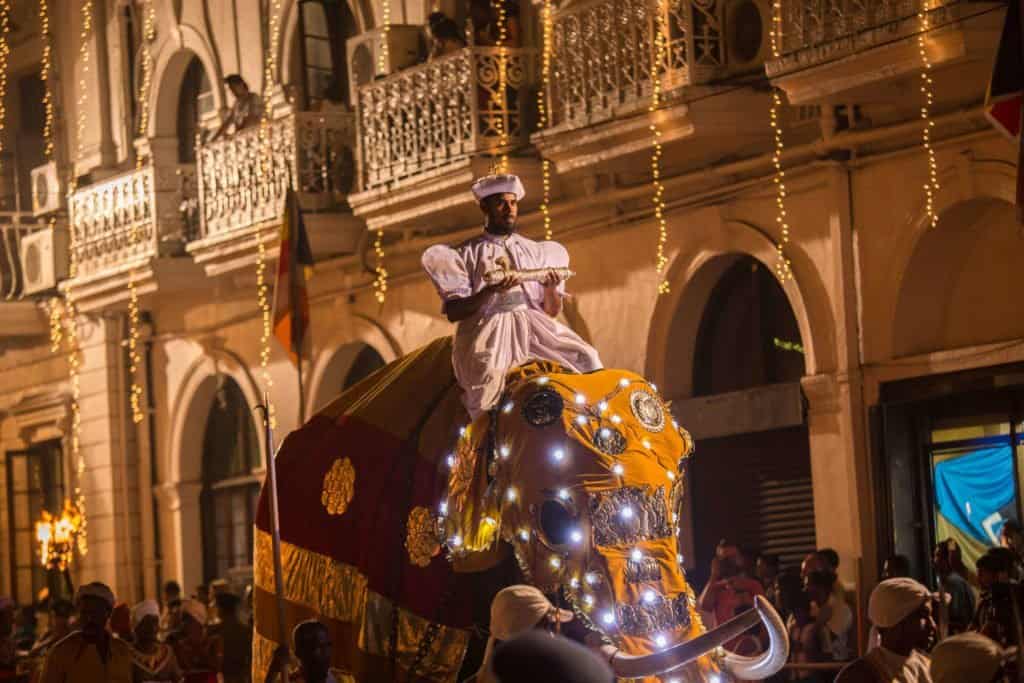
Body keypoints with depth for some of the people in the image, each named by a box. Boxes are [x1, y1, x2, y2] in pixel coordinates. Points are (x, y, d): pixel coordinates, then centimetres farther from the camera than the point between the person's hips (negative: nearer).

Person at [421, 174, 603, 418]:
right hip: (488, 329, -4)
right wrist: (492, 291, -14)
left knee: (586, 358, -20)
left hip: (535, 326, 4)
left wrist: (550, 288, -3)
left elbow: (552, 312, 20)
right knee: (488, 380, -36)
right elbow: (453, 312, 1)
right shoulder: (466, 254, 12)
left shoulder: (537, 252, 23)